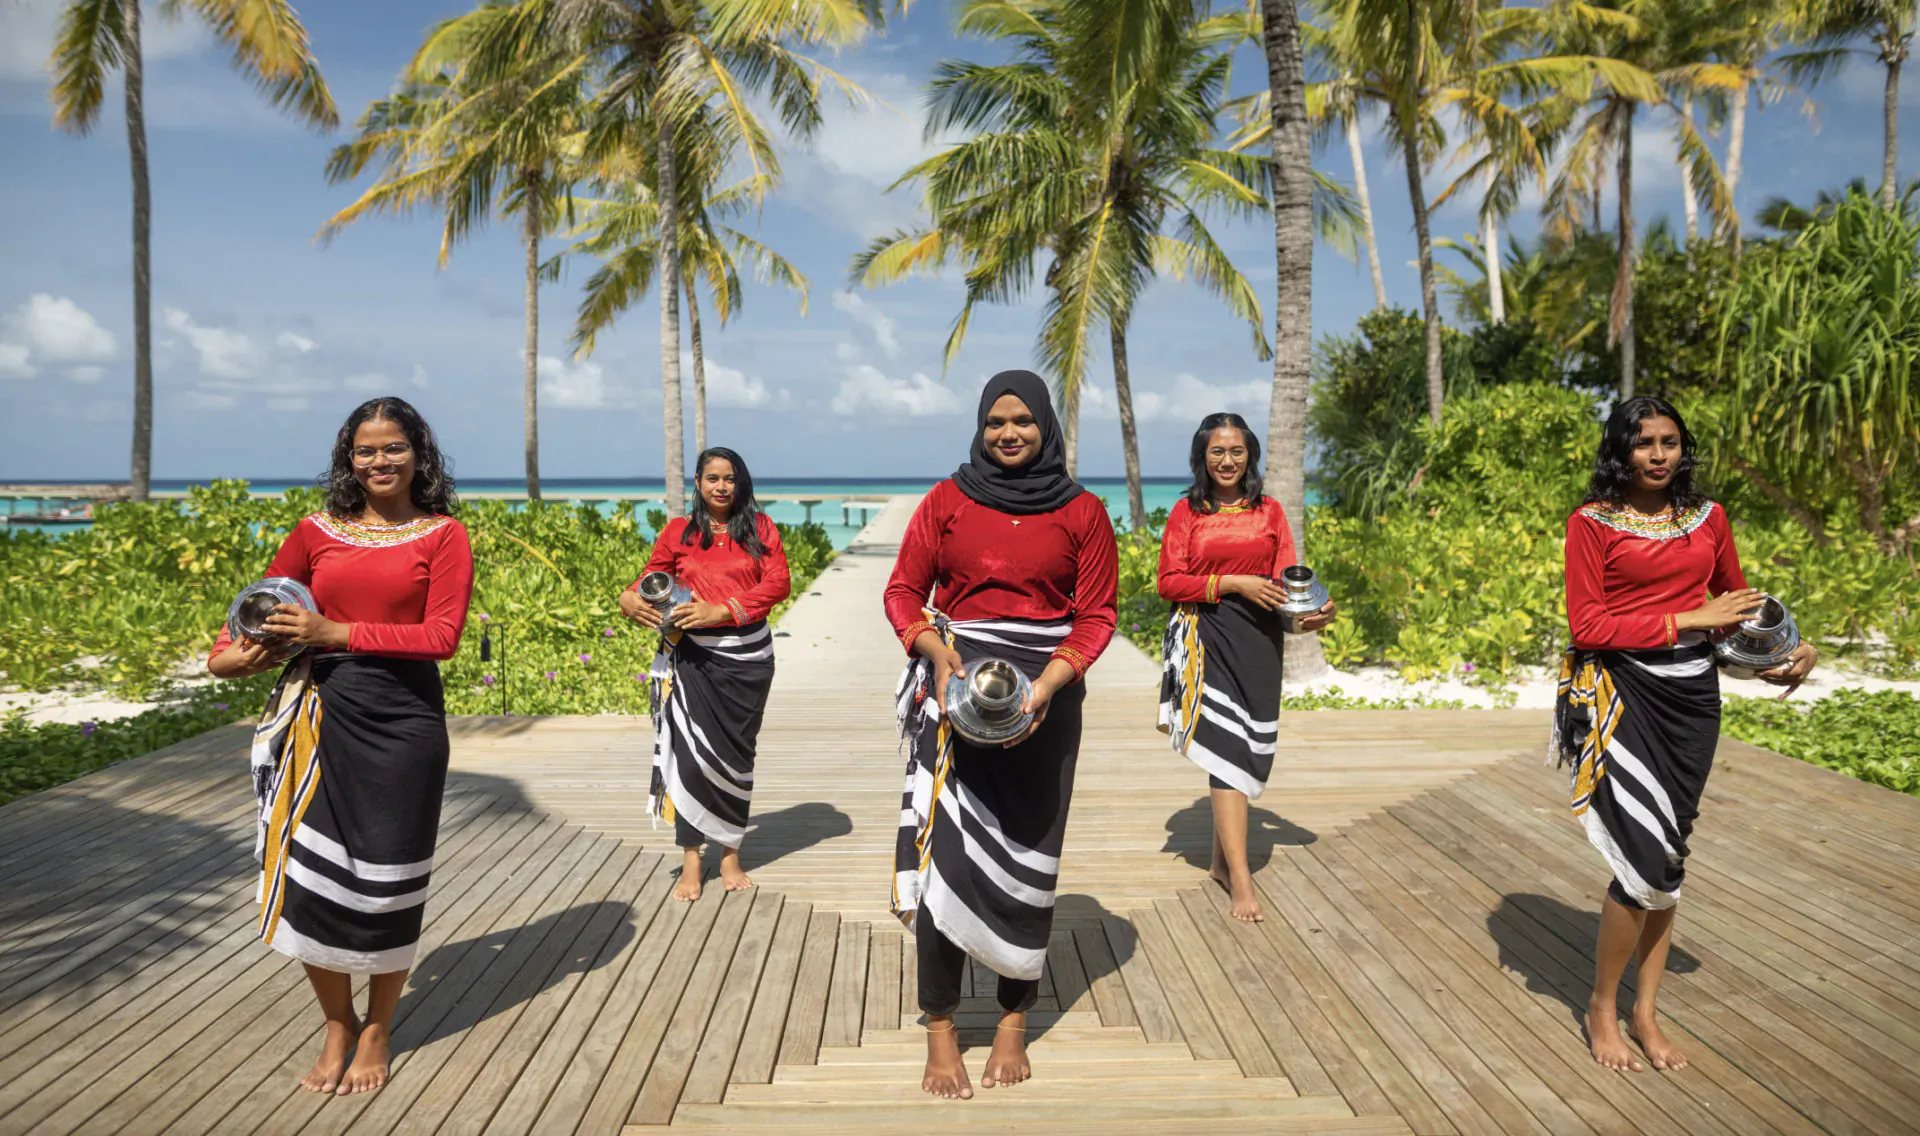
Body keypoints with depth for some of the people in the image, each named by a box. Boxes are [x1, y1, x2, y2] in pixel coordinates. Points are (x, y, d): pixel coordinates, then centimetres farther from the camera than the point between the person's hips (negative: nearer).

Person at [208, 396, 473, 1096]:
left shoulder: (443, 536, 1)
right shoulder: (317, 532, 10)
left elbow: (441, 636, -8)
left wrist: (337, 633, -14)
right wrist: (227, 655, -1)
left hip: (403, 721, -3)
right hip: (323, 715, 3)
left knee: (386, 882, 5)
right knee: (310, 877, 3)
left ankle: (377, 1032, 28)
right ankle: (337, 1026, 27)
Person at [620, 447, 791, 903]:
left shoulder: (760, 528, 5)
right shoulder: (679, 532, 7)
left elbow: (778, 582, -5)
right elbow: (651, 577, 13)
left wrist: (720, 611, -17)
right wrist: (630, 597, -12)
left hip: (748, 655, 1)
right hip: (693, 655, 0)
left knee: (736, 752, 8)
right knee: (692, 750, -7)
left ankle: (730, 855, 21)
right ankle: (691, 863, 3)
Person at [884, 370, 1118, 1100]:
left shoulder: (1082, 513, 3)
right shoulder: (947, 500, 4)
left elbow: (1096, 616, 0)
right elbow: (903, 591, 4)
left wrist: (1047, 685, -15)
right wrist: (936, 651, -15)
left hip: (1042, 697, 0)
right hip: (953, 688, 0)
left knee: (1025, 855, 7)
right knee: (945, 846, -4)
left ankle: (1014, 1024, 22)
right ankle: (940, 1032, 7)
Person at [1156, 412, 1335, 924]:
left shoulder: (1269, 511, 12)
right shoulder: (1186, 512, 4)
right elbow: (1169, 582, -3)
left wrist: (1312, 611, -14)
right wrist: (1234, 583, -13)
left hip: (1259, 638, 3)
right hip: (1209, 639, -3)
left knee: (1249, 749, 6)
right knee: (1226, 747, -11)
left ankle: (1222, 859, 22)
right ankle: (1241, 880, -12)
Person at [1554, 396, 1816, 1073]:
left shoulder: (1708, 518, 9)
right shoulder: (1592, 522, -5)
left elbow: (1739, 600, 23)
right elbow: (1588, 626, -10)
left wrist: (1787, 652, 7)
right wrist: (1689, 619, -14)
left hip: (1693, 695, 5)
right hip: (1625, 693, -5)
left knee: (1668, 859, 11)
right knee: (1648, 863, -10)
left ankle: (1646, 1013, 25)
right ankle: (1602, 1009, 11)